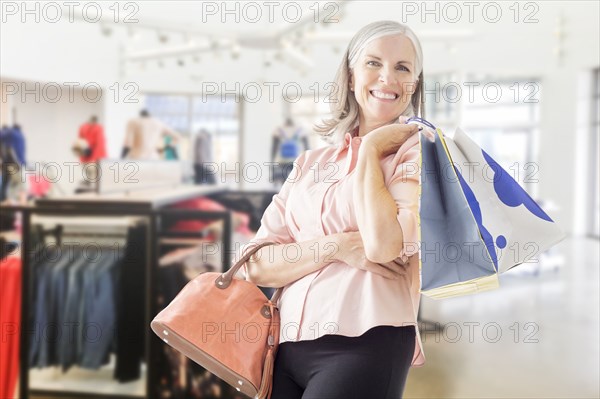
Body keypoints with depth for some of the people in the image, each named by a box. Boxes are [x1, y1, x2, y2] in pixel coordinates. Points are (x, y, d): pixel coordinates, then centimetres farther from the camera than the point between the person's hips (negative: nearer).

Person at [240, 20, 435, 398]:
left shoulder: (419, 148, -1)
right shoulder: (310, 162, 11)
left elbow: (384, 244, -20)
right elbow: (259, 265, 3)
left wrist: (370, 148, -8)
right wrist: (338, 246, -13)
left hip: (364, 344, -4)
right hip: (289, 344, 5)